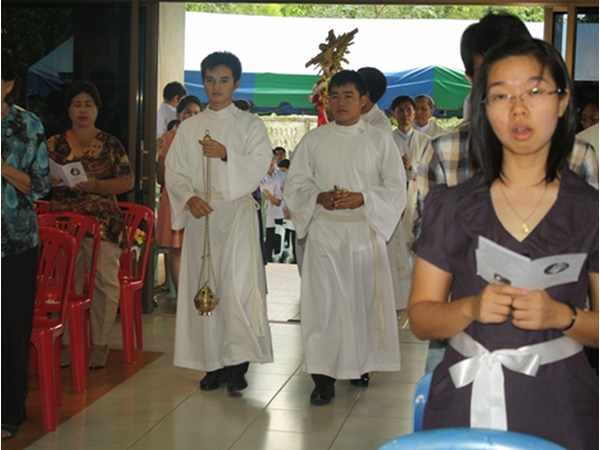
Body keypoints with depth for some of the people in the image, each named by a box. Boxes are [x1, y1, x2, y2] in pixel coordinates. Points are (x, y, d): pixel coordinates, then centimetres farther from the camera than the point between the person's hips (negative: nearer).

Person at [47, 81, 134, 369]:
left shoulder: (110, 144, 6)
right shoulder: (54, 144, 11)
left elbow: (127, 182, 1)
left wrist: (95, 185, -13)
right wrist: (55, 180, -11)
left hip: (103, 223, -1)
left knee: (104, 282, -5)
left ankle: (99, 344, 5)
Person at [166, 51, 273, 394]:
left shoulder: (250, 124, 6)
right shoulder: (189, 127, 14)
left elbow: (259, 166, -6)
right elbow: (174, 170, 7)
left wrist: (226, 155, -21)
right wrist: (189, 197, -11)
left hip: (236, 214, -3)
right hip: (199, 215, 3)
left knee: (237, 285, -11)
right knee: (204, 286, 2)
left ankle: (238, 363, -3)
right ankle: (214, 363, 11)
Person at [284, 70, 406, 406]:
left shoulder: (380, 140, 4)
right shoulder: (313, 140, 7)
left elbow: (396, 189, 0)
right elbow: (295, 185, 7)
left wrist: (361, 199, -15)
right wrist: (320, 197, -13)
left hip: (365, 231, 0)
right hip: (324, 232, 0)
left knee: (364, 299, 5)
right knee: (324, 301, -5)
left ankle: (360, 364, 24)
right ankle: (324, 375, -2)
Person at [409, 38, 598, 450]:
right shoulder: (452, 206, -1)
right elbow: (420, 318, 1)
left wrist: (561, 316, -18)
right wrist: (470, 308, -17)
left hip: (557, 406, 0)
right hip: (464, 402, 1)